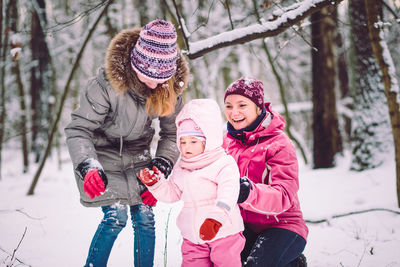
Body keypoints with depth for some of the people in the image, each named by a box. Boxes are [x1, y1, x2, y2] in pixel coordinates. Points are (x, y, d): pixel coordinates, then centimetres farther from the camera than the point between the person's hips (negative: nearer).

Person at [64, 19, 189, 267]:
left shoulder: (171, 87, -14)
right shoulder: (107, 83, -29)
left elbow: (173, 133, -1)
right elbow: (78, 129, -25)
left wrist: (160, 170, -14)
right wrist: (89, 167, -41)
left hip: (138, 157, 4)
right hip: (104, 156, -4)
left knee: (145, 216, -1)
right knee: (116, 216, -14)